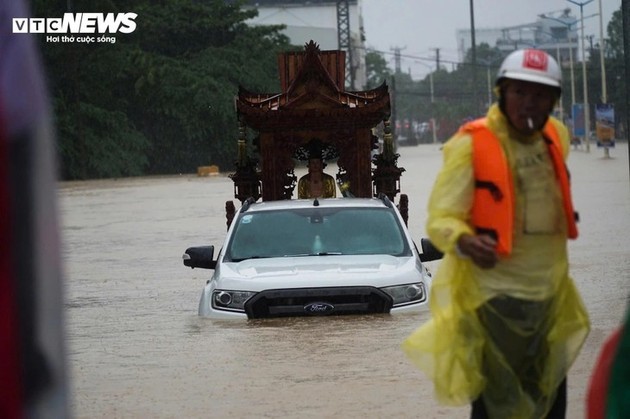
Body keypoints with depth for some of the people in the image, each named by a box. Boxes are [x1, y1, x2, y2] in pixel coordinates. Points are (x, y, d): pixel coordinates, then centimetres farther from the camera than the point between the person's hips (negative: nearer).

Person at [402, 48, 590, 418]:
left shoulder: (556, 135, 5)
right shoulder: (471, 144, -16)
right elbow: (441, 219, -19)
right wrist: (467, 242, -41)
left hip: (550, 296, 7)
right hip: (493, 295, -7)